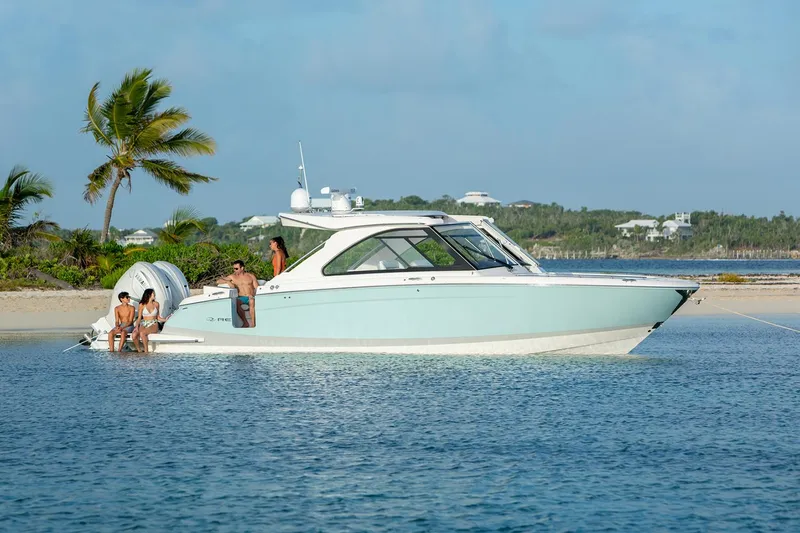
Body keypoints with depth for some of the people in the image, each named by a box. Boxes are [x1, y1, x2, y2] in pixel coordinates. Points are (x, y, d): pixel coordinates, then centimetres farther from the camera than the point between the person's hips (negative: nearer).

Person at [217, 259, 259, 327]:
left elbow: (257, 289, 6)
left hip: (251, 298, -1)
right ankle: (245, 323, -31)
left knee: (252, 301, -39)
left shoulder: (251, 276, 13)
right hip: (241, 298, 1)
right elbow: (218, 281, 13)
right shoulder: (232, 277, 16)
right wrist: (228, 281, -5)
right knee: (235, 302, -35)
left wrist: (252, 295, -15)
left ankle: (253, 323, -41)